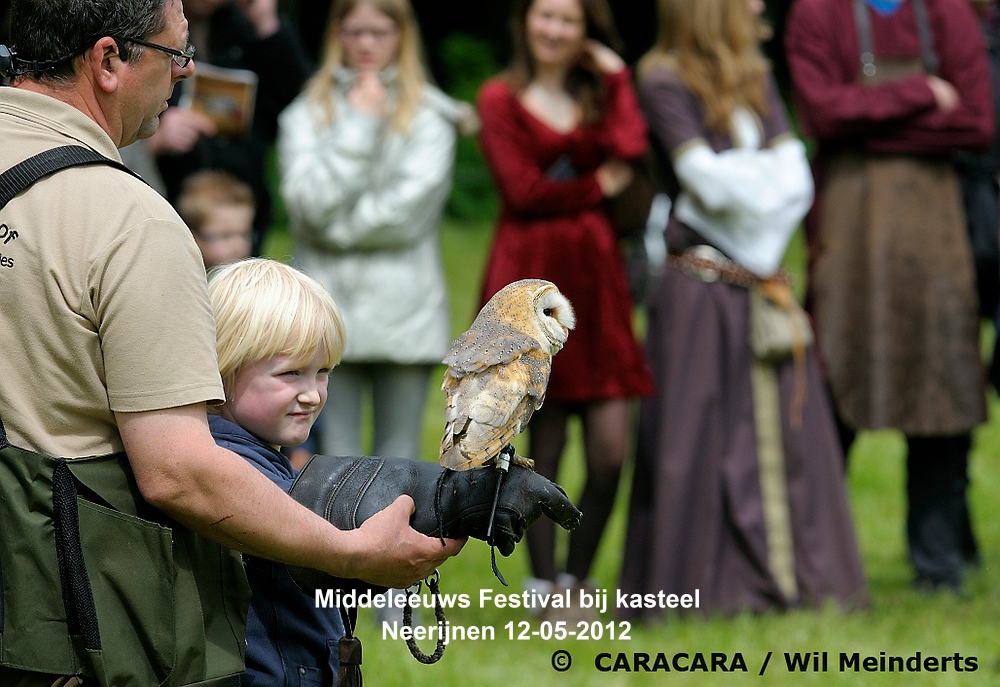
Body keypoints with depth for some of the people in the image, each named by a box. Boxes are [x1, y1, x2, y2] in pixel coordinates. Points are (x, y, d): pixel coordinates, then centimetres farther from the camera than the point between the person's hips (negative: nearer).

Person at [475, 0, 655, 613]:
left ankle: (576, 579, 9)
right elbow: (523, 188, -7)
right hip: (532, 278, -3)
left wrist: (616, 75, 4)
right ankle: (543, 585, 6)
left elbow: (630, 147, -5)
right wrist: (598, 185, 0)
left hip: (595, 275, 4)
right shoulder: (501, 98, 6)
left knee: (612, 449, -5)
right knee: (544, 447, -3)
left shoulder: (602, 94, 18)